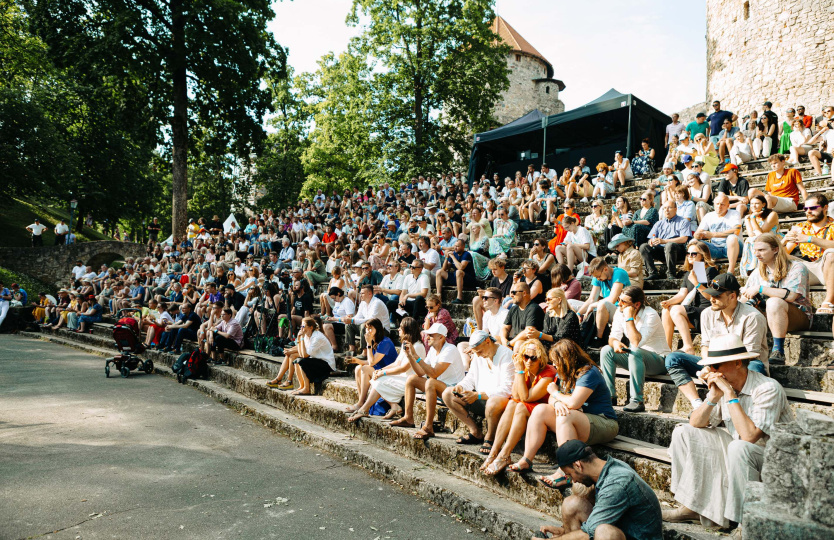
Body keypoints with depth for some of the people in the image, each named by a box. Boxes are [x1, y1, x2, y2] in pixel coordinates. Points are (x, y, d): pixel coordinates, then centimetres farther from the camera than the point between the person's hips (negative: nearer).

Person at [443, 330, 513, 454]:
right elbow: (470, 378, 15)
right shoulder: (478, 355, 8)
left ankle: (489, 438, -12)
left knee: (493, 403, -43)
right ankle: (475, 432, -2)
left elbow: (507, 389, -23)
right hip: (481, 399, 8)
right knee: (447, 394, -3)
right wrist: (460, 387, -10)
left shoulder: (506, 355, -16)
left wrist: (478, 395, -28)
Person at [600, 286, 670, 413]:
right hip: (634, 356, 7)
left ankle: (637, 401, -33)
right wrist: (615, 342, -26)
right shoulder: (620, 313, -3)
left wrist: (629, 318, -31)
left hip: (658, 359, -7)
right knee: (606, 350, -14)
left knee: (634, 353, -37)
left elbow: (636, 342, -34)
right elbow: (613, 337, -1)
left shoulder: (650, 315, -23)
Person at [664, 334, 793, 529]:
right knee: (682, 433, -1)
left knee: (739, 448, -38)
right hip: (737, 453, 7)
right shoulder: (722, 384, -4)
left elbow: (749, 436, -34)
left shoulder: (768, 389, -23)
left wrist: (730, 394, -30)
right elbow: (695, 424, -3)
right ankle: (691, 506, 0)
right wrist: (713, 396, -19)